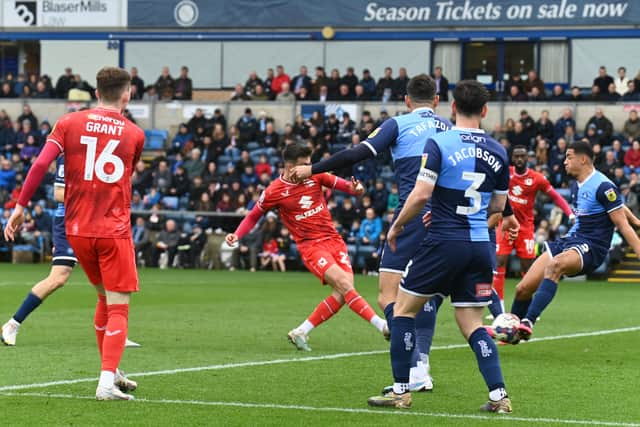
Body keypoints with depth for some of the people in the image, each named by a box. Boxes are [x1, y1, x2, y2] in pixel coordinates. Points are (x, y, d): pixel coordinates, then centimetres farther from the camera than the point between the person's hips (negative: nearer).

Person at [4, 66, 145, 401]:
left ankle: (109, 371, 26)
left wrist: (21, 206, -5)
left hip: (77, 229, 3)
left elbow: (40, 164, -8)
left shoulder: (69, 123, 2)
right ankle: (107, 382, -16)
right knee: (118, 307, -2)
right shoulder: (134, 134, 3)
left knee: (104, 297, 21)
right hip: (115, 229, -3)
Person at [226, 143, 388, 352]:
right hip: (310, 246, -5)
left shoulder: (315, 176, 3)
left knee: (341, 294, -8)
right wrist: (236, 235, -5)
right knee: (343, 284, -24)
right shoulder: (274, 192, -4)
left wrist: (353, 187, -12)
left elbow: (337, 183, 12)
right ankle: (381, 325, -25)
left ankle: (301, 332, 3)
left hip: (334, 240, 5)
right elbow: (253, 217, 9)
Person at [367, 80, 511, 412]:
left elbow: (420, 195, -14)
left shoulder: (438, 143, -9)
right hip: (480, 245, 5)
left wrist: (397, 226, 1)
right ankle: (498, 395, -2)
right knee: (472, 324, 11)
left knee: (403, 309, 10)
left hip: (444, 243, -5)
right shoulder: (497, 152, 7)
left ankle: (401, 391, 8)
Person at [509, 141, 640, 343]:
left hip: (591, 247, -8)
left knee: (554, 265, -40)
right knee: (523, 289, 0)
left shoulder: (603, 186, -13)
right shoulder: (576, 185, 12)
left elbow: (623, 226, -14)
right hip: (570, 240, 8)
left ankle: (528, 322, -47)